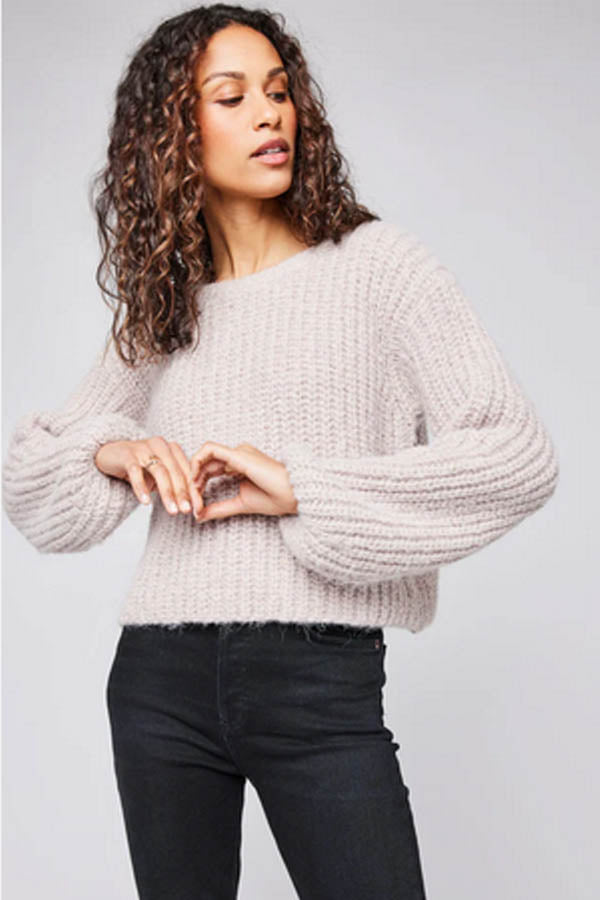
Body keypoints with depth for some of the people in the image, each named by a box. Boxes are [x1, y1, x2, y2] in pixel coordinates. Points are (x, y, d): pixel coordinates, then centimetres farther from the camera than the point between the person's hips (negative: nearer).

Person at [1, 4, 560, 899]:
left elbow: (520, 455, -10)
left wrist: (303, 490, -15)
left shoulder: (379, 263, -1)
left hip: (324, 685, -3)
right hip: (161, 679, 4)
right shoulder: (159, 313, 11)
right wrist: (111, 454, -7)